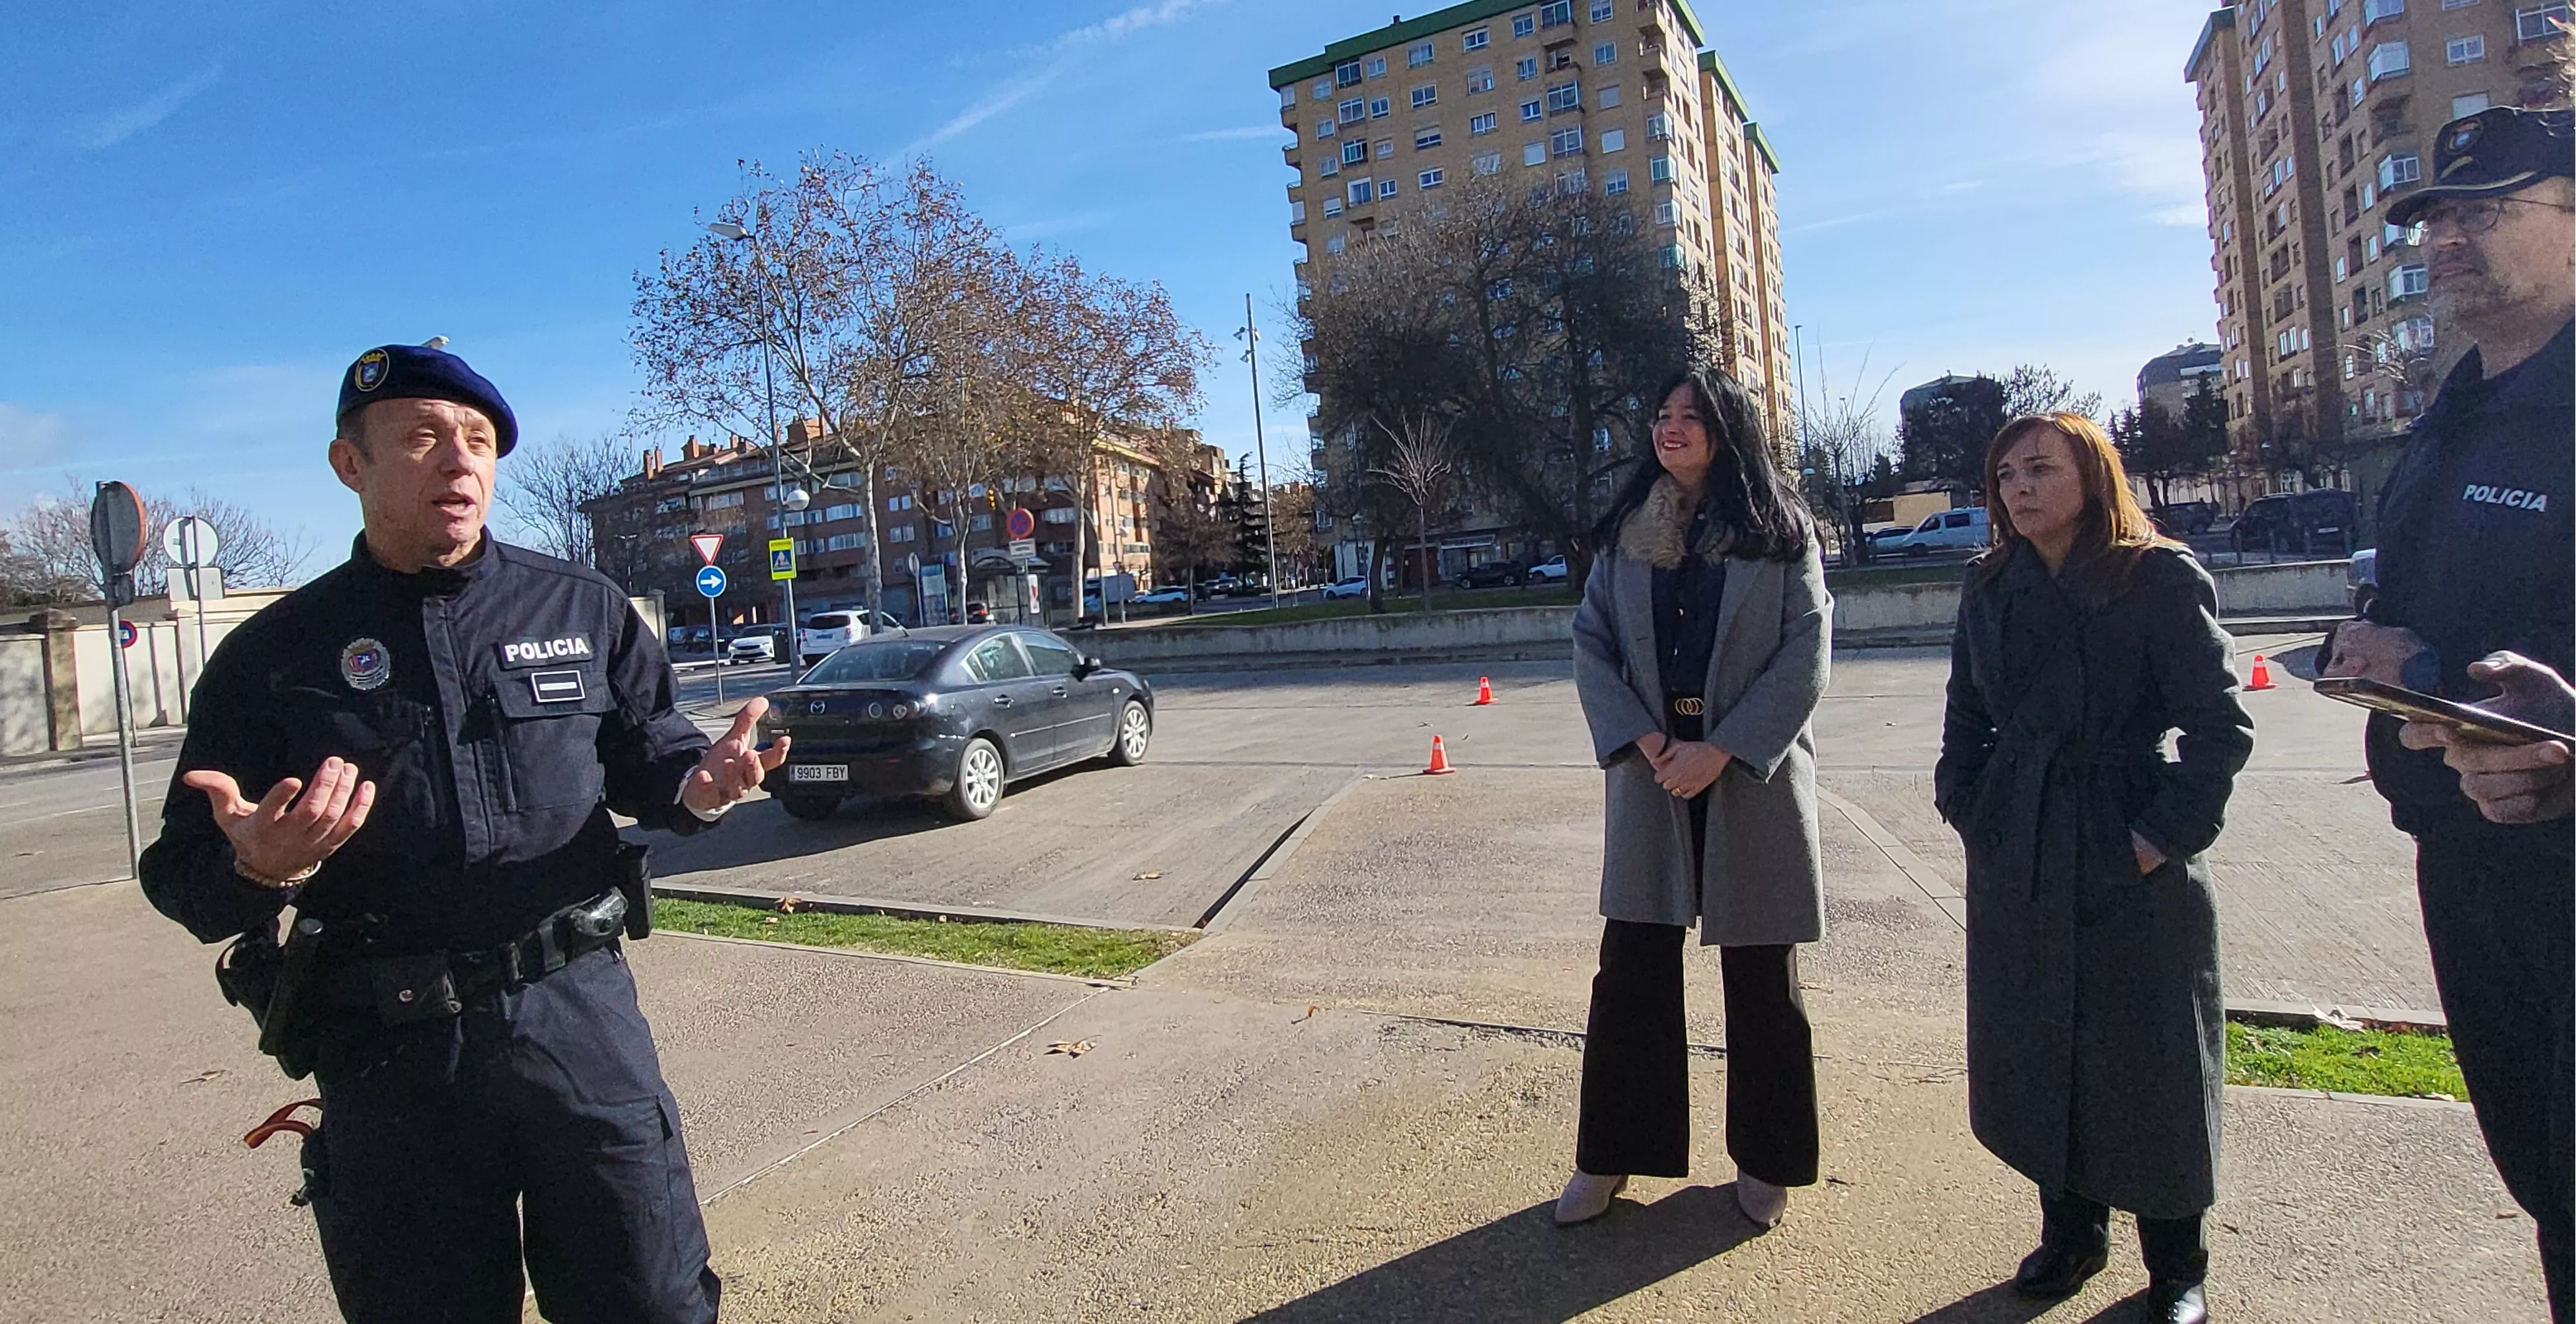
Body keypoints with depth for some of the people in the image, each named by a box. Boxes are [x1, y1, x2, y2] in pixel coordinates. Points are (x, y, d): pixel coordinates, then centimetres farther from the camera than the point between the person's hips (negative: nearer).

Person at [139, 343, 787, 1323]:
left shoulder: (580, 608, 6)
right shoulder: (275, 654, 2)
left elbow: (647, 750, 9)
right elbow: (182, 873, 2)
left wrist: (696, 783, -14)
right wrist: (255, 868, -21)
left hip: (580, 1016, 0)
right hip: (387, 1057, 0)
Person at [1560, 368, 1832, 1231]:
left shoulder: (1780, 532, 0)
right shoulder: (1625, 535, 7)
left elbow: (1805, 654, -6)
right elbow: (1590, 643, 3)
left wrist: (1720, 751, -15)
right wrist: (1645, 742, -11)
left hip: (1752, 771, -2)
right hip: (1652, 766, 2)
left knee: (1760, 971, 9)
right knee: (1631, 966, 5)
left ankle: (1765, 1160, 27)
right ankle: (1610, 1156, 19)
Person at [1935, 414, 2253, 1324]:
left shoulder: (2160, 579, -8)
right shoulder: (1992, 590, 6)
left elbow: (2221, 724, -9)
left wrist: (2164, 833, -13)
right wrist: (1968, 811, 5)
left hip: (2133, 858, -4)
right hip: (2016, 863, 4)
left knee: (2151, 1060, 6)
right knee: (2035, 1052, 12)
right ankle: (2071, 1231, 31)